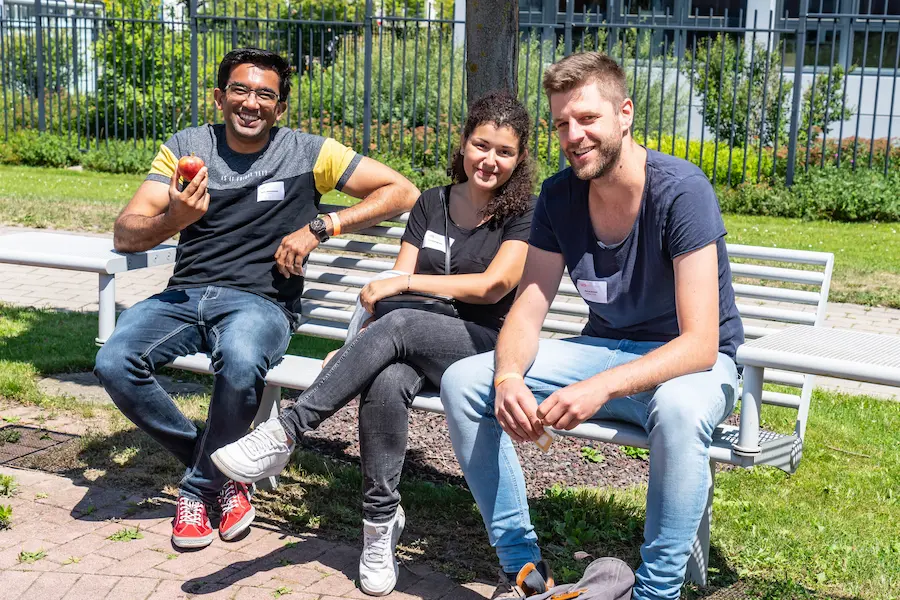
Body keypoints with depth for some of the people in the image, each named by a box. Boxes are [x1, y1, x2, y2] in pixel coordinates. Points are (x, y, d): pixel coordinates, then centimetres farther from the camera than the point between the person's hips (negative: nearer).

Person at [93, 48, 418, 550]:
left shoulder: (308, 152, 6)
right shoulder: (186, 146, 11)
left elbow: (403, 192, 3)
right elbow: (125, 236, 4)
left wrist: (319, 228, -7)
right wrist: (173, 219, -19)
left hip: (260, 301, -3)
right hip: (185, 295, 3)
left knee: (240, 362, -37)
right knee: (115, 363, -25)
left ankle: (201, 485, -7)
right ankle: (217, 467, -1)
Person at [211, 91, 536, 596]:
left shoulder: (524, 214, 2)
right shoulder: (431, 204, 15)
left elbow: (494, 285, -11)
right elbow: (393, 288, 8)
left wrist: (406, 283, -12)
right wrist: (359, 348, -10)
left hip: (486, 347, -3)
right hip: (417, 345, 4)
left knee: (398, 324, -34)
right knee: (385, 384, -34)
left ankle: (283, 435, -32)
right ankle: (382, 521, -21)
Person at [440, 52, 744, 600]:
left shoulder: (681, 190, -22)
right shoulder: (559, 196, -4)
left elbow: (700, 345, -27)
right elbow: (528, 311, -3)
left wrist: (601, 388, -41)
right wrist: (508, 376, -26)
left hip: (687, 362, -5)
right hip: (604, 346, 6)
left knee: (679, 409, -42)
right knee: (463, 382, -11)